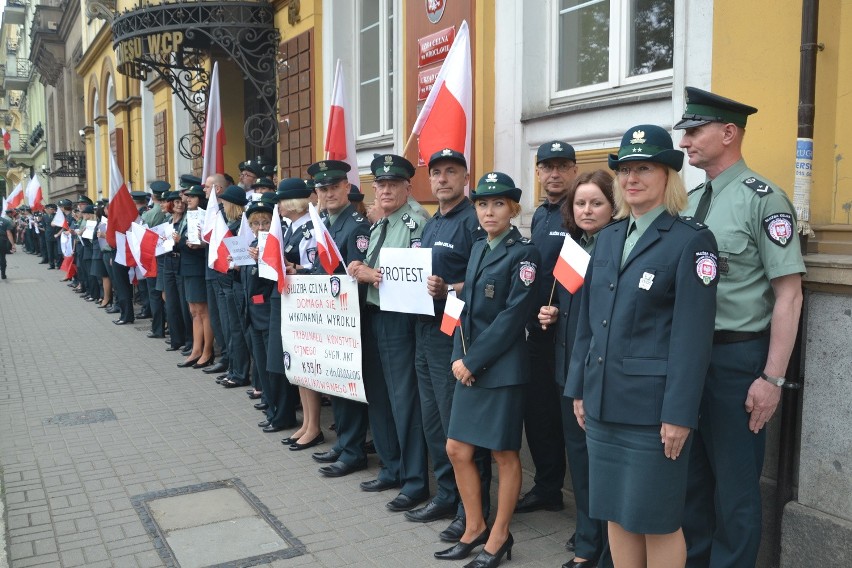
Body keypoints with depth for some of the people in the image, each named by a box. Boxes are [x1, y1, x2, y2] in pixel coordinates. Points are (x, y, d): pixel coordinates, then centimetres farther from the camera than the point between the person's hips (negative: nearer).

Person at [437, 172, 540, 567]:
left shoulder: (524, 253, -9)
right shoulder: (478, 249, 13)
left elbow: (513, 316, -16)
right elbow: (466, 307, 13)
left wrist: (474, 361, -15)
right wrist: (458, 357, 0)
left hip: (502, 367, -7)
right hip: (469, 366, 7)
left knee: (504, 454, 6)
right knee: (457, 450, 10)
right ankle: (474, 529, 28)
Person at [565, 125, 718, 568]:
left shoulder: (691, 241, -8)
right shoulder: (607, 237, 11)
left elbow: (693, 335, -13)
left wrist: (679, 414, -16)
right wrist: (579, 388, 11)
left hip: (652, 406, -6)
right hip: (603, 402, 6)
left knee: (656, 518, 6)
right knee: (615, 511, 16)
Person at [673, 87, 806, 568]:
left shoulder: (763, 199, -11)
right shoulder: (690, 201, 10)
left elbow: (789, 295, -14)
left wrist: (773, 379, -16)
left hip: (737, 357, -7)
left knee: (734, 483, 7)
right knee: (690, 473, 18)